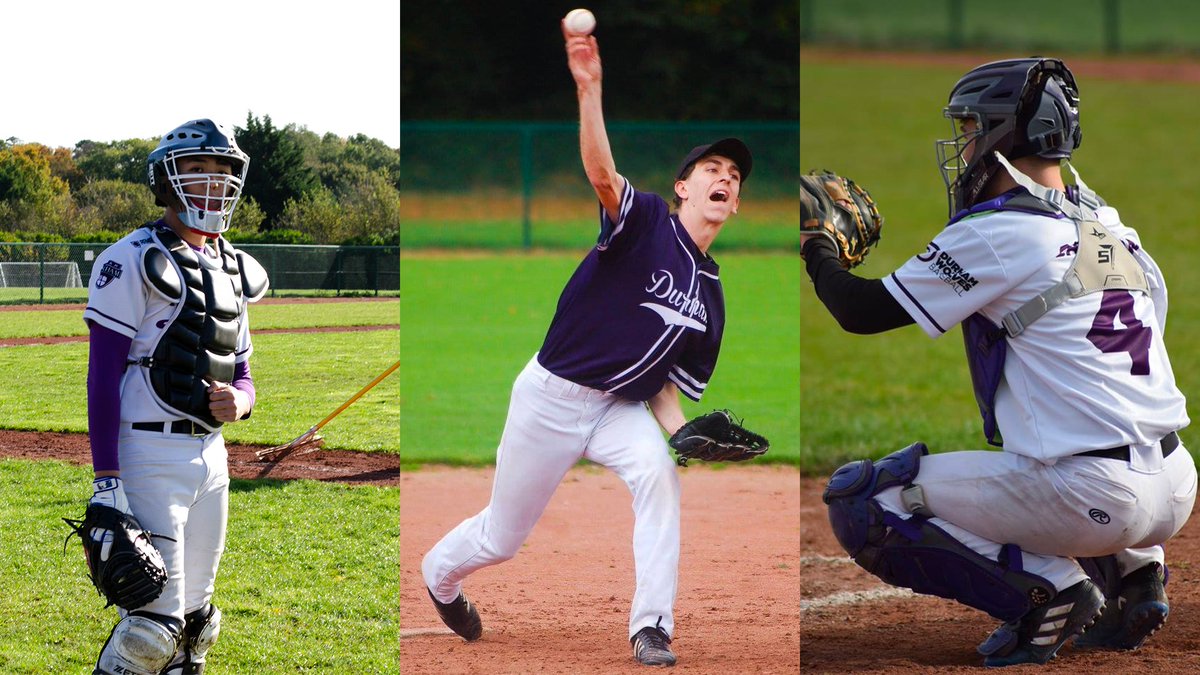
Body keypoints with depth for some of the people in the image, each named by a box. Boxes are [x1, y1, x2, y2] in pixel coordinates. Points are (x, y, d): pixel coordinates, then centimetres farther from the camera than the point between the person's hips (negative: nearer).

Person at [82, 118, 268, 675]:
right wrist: (106, 482, -19)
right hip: (150, 455, -8)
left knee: (194, 620, 12)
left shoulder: (234, 271, 15)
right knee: (156, 620, -13)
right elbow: (103, 377, -12)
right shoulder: (133, 261, -8)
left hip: (209, 453, 8)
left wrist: (238, 401, -5)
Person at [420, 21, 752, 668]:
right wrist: (588, 88, -52)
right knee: (501, 536, 8)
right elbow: (601, 171, -34)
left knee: (657, 472, -29)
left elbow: (669, 386, 8)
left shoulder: (710, 296, 4)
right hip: (552, 396, -4)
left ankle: (652, 627, -24)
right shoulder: (647, 221, -13)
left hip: (623, 408, 4)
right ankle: (441, 569, 45)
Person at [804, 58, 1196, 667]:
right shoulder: (1114, 230, 13)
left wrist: (817, 250, 18)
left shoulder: (997, 233, -7)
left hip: (1092, 501, -7)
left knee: (857, 499, 1)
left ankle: (1044, 589, -7)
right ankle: (1130, 573, 17)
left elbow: (860, 311, -2)